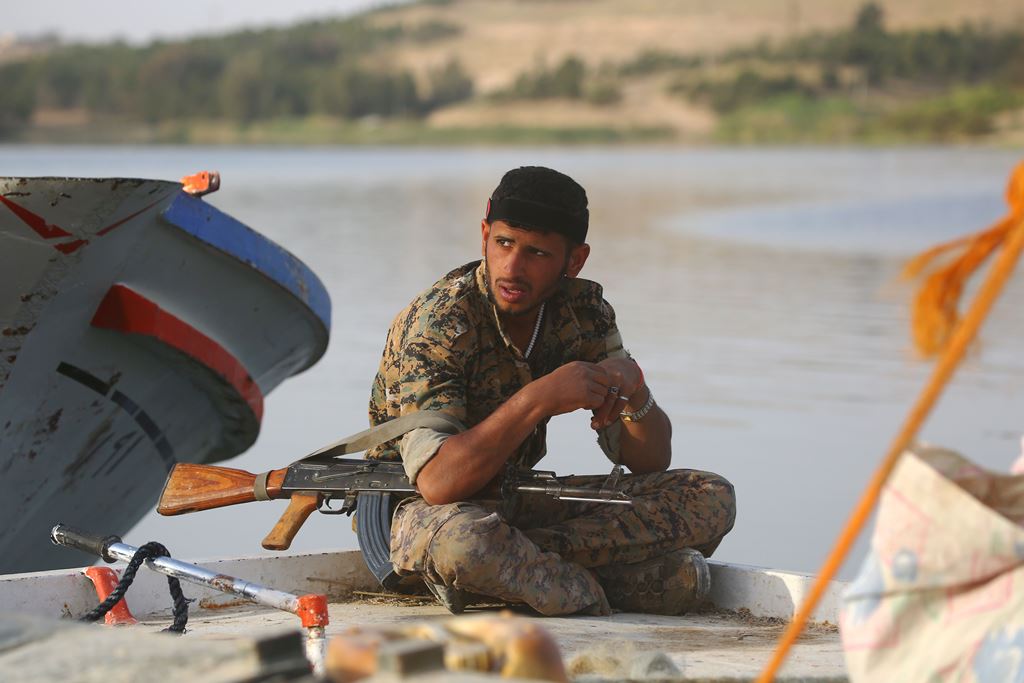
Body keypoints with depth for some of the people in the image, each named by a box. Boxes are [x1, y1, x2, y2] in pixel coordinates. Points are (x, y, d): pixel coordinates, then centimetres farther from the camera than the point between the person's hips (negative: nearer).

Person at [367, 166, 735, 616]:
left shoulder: (583, 312, -4)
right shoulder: (439, 322, -22)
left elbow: (649, 461, -1)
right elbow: (437, 482, -34)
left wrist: (633, 389, -22)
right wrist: (538, 398, -39)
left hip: (521, 503, 7)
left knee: (711, 499, -9)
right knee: (458, 538, -45)